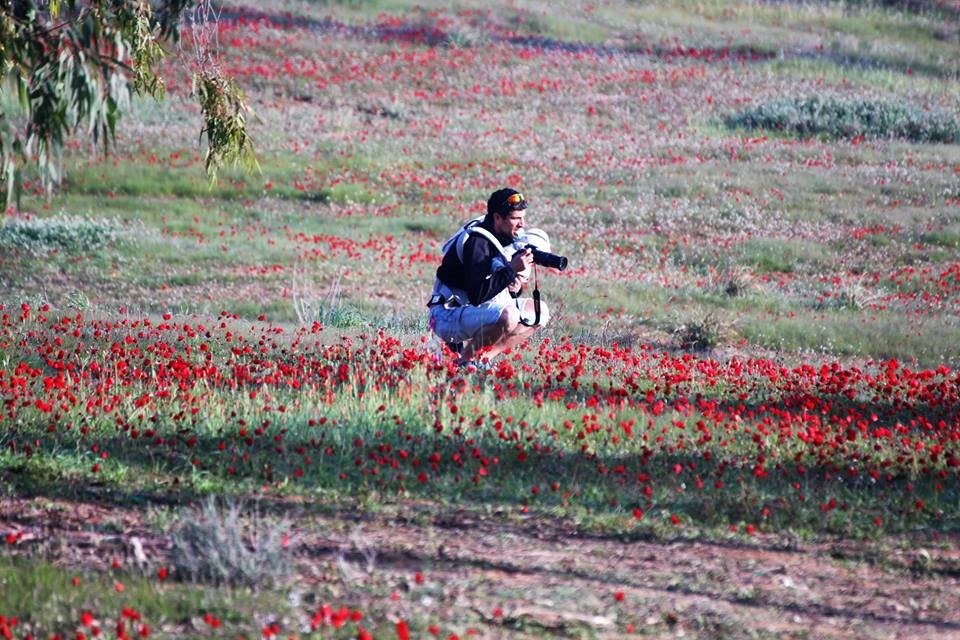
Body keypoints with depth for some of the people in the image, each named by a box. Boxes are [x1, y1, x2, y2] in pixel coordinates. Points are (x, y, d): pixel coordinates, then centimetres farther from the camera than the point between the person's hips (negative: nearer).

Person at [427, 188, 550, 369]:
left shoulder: (508, 238, 5)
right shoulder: (476, 242, -23)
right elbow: (476, 295, -31)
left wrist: (515, 288, -11)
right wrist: (511, 270, -31)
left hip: (478, 308, 10)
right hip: (448, 317, -10)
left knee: (540, 311, 6)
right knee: (508, 315, -34)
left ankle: (484, 357, 3)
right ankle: (466, 359, -12)